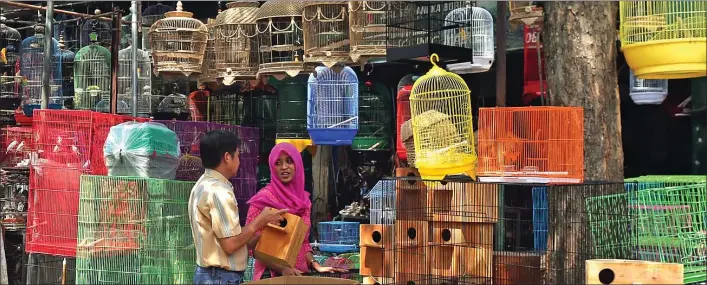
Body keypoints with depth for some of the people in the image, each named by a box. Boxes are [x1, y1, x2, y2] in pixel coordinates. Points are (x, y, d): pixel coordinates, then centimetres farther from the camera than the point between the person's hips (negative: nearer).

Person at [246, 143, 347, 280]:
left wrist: (315, 265, -1)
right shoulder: (263, 199, -10)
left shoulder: (304, 199, 7)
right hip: (272, 274, -5)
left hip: (300, 273, 5)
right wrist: (282, 269, -20)